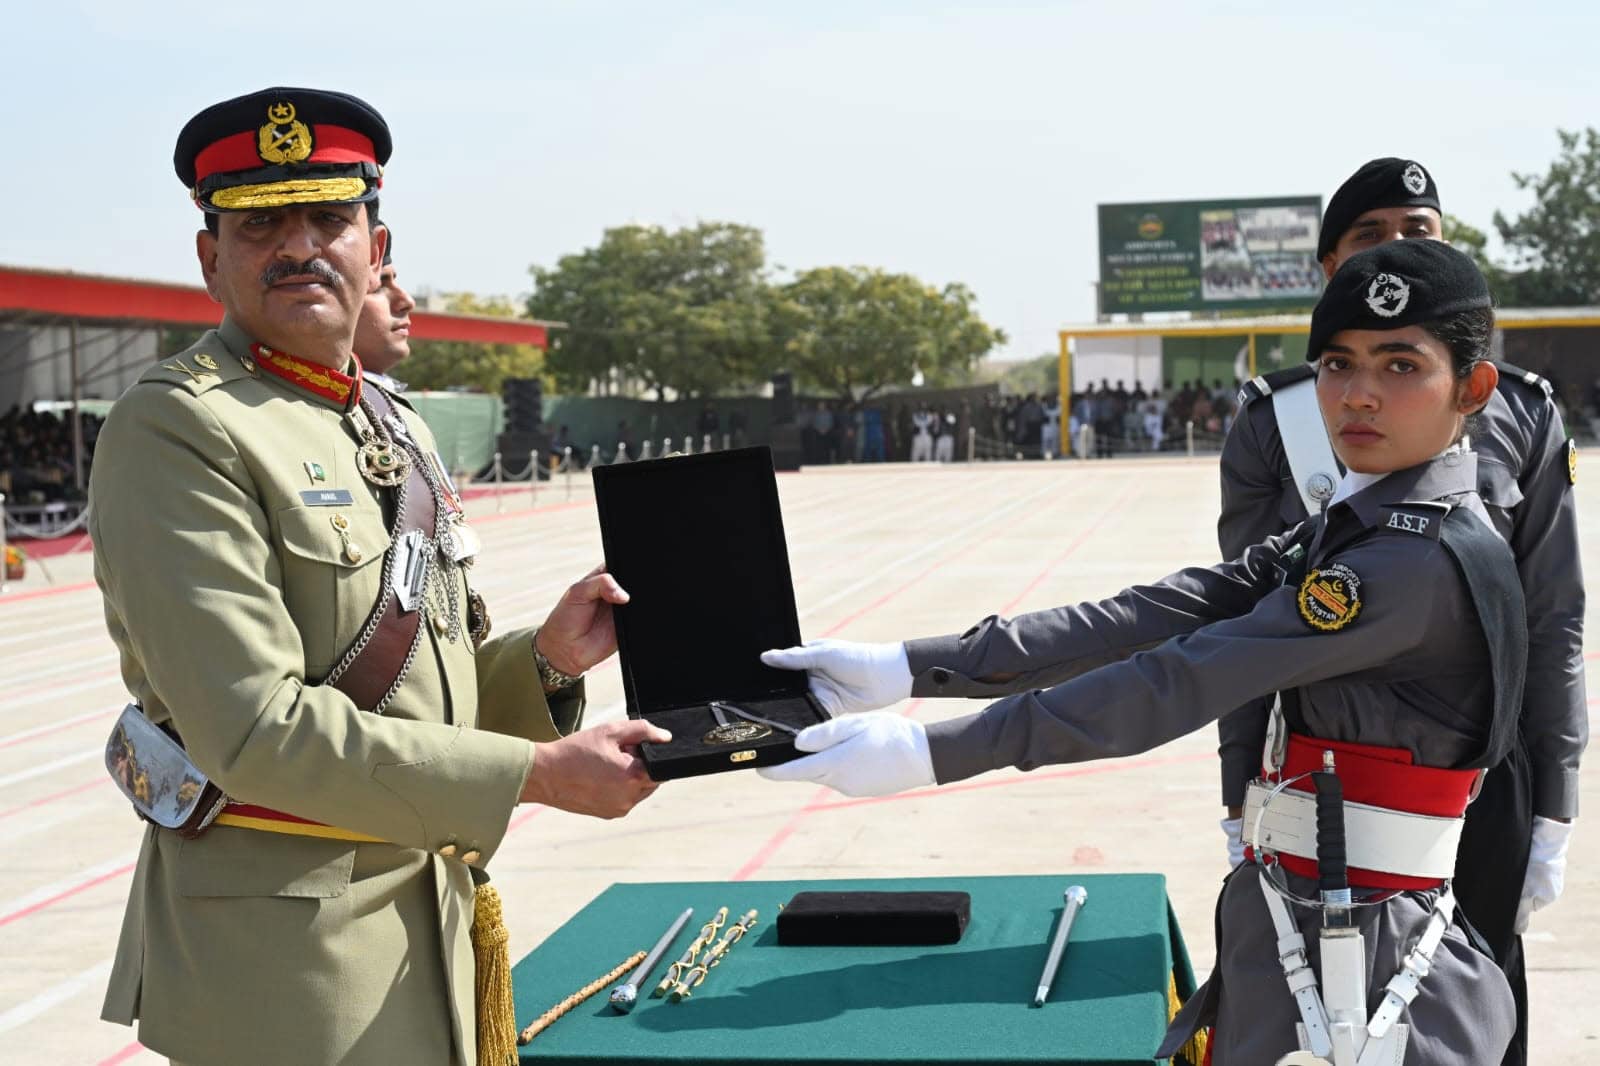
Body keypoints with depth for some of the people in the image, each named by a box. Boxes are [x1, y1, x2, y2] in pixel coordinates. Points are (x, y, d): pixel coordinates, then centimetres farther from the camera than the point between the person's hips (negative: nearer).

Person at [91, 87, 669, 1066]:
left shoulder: (397, 430, 11)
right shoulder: (175, 428, -15)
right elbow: (256, 729, -22)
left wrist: (545, 661, -4)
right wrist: (540, 773, -21)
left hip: (430, 916, 8)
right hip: (285, 962, -7)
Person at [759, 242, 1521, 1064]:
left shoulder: (1425, 559, -20)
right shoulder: (1344, 533, 8)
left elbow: (1180, 682, -24)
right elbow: (1146, 618, -2)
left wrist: (928, 751, -25)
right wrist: (905, 669, -10)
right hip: (1288, 918, 8)